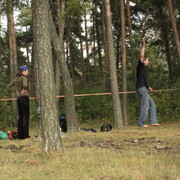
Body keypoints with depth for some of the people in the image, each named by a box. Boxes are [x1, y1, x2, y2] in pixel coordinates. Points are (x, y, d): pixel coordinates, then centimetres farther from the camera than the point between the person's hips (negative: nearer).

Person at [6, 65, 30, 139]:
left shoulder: (16, 79, 13)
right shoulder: (24, 78, -9)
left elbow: (8, 87, 17)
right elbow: (25, 84, -31)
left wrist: (16, 91, 10)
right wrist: (24, 89, -12)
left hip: (18, 98, 7)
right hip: (24, 97, -7)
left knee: (20, 117, 9)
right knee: (26, 116, -4)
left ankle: (20, 135, 9)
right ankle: (25, 135, -7)